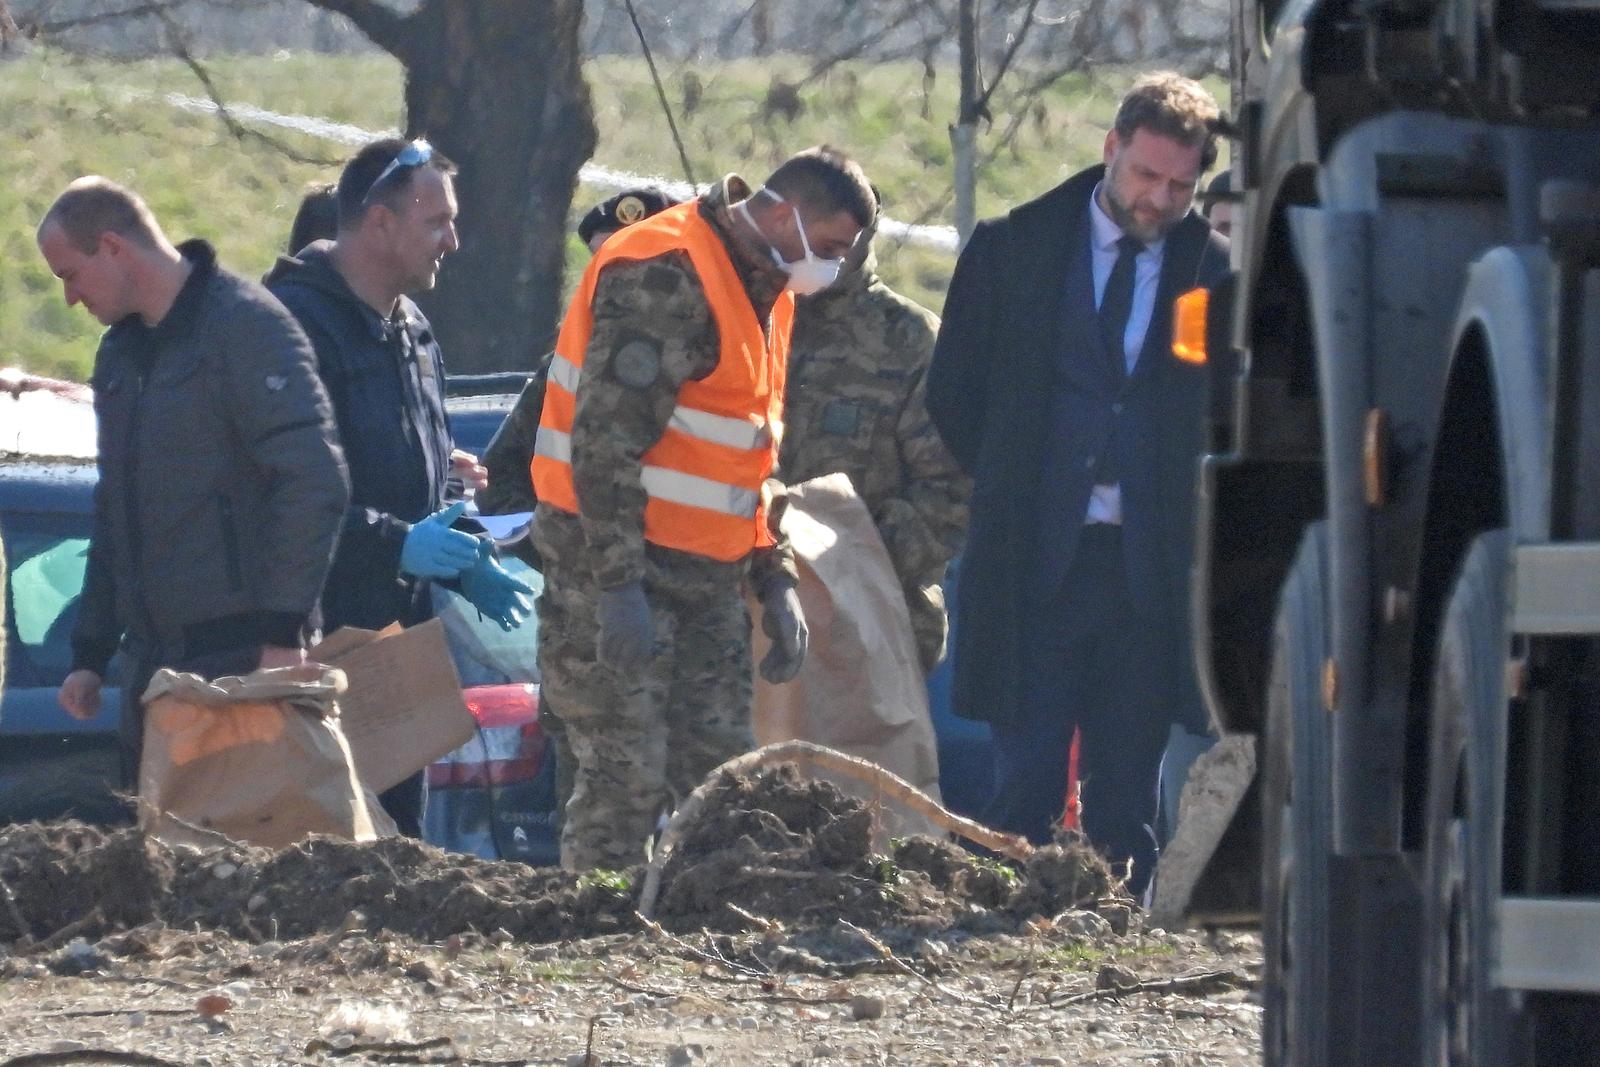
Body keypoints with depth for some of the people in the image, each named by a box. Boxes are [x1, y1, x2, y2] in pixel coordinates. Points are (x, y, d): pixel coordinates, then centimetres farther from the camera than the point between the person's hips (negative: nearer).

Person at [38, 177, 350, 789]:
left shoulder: (244, 325, -10)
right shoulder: (120, 353, 19)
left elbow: (313, 482, -17)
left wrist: (283, 630, -21)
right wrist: (90, 654, 21)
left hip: (240, 648, -9)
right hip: (154, 658, 9)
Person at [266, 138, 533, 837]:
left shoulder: (413, 335, 18)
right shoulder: (296, 322, -14)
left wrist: (467, 568, 12)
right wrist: (395, 544, -23)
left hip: (399, 631, 9)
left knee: (399, 844, 10)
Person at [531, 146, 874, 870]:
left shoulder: (760, 291, 16)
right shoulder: (665, 279, -16)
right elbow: (605, 440, -22)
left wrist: (775, 579, 18)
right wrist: (618, 586, -25)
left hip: (706, 582, 9)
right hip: (618, 571, -9)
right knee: (627, 779, -11)